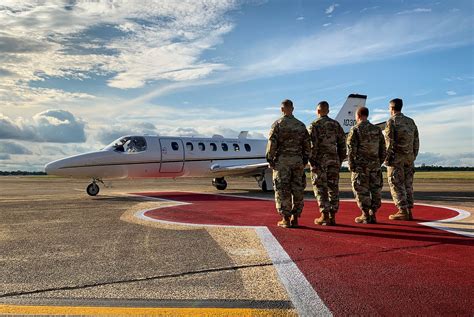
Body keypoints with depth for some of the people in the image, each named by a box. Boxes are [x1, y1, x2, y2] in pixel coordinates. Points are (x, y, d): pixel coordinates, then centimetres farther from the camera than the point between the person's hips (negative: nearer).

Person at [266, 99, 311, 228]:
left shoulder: (277, 124, -4)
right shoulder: (301, 125, 8)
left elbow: (272, 144, -9)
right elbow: (306, 145, 8)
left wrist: (270, 159, -1)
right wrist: (304, 161, 14)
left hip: (282, 161, -3)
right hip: (297, 160, 4)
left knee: (283, 190, 0)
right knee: (297, 190, 7)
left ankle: (285, 219, 1)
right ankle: (295, 218, 10)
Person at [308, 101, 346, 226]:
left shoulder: (314, 125, -6)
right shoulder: (336, 124, 9)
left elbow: (312, 145, -14)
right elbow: (342, 143, 9)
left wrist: (312, 161, -9)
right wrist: (340, 160, 15)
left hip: (319, 160, -4)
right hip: (333, 161, 4)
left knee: (320, 188, 1)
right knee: (333, 188, 7)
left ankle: (324, 216, -2)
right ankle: (332, 216, 10)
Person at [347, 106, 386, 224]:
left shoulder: (355, 130, -6)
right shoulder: (377, 129, 9)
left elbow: (351, 149, -10)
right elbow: (383, 149, 11)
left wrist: (351, 165, -4)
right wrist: (379, 163, 17)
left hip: (360, 165, -5)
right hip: (375, 165, 5)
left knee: (361, 190, 1)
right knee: (376, 190, 10)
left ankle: (365, 216, 4)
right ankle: (373, 214, 14)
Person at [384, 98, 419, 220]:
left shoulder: (391, 121, -7)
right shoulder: (411, 121, 12)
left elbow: (389, 142, -13)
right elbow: (416, 141, 12)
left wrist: (387, 158, -9)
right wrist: (413, 157, 17)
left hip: (396, 157, -6)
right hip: (409, 157, 6)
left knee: (396, 185, -2)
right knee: (408, 184, 10)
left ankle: (402, 211, -5)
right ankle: (409, 211, 11)